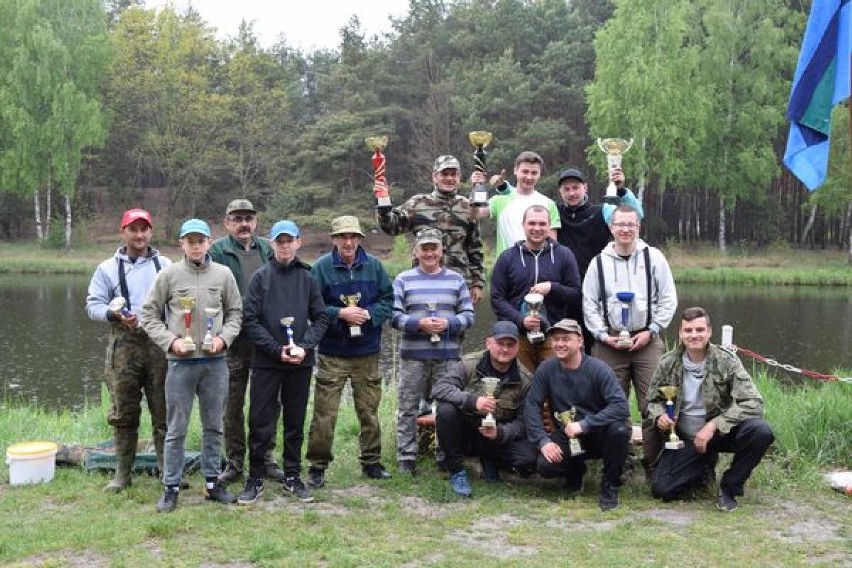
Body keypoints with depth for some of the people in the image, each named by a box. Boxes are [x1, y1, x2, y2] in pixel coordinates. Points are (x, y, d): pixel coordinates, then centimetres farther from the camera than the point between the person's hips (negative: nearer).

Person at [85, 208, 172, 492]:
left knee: (164, 411, 3)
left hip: (160, 344, 0)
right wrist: (114, 314, -13)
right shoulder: (108, 268, 8)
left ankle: (168, 470, 13)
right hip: (124, 344, 0)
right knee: (124, 413, 4)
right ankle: (122, 473, 14)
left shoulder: (165, 265, 10)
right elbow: (93, 304, 5)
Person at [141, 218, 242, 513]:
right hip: (181, 361, -2)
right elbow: (149, 314, 1)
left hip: (215, 361, 2)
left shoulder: (223, 274, 3)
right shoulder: (169, 275, -2)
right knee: (177, 429, 4)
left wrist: (224, 337, -7)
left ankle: (212, 482, 23)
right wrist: (170, 341, -9)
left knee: (214, 426, 11)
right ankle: (171, 487, 13)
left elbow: (235, 312, 10)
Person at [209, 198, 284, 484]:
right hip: (233, 340, -3)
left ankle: (266, 458, 22)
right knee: (232, 404, 5)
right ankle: (234, 462, 17)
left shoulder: (267, 250, 10)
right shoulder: (217, 252, -3)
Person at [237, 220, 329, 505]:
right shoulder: (261, 277, -1)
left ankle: (293, 477, 23)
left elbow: (320, 318, 7)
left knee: (296, 423, 11)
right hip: (266, 362, -2)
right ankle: (255, 479, 14)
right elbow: (250, 320, -5)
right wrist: (277, 350, -12)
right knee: (261, 424, 1)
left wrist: (304, 346, -9)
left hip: (301, 363, 2)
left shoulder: (307, 278, 7)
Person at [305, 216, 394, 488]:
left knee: (369, 410, 12)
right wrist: (340, 313, -18)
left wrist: (369, 314, -12)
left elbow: (387, 299, 5)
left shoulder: (374, 265, 3)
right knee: (324, 412, -1)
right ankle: (317, 466, 11)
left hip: (367, 353, 3)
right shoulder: (321, 267, -6)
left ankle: (371, 461, 26)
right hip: (331, 353, -3)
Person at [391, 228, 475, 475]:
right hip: (413, 355, -1)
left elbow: (468, 314, 5)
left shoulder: (455, 279, 10)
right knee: (408, 408, 1)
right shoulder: (404, 279, 4)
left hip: (448, 355, 1)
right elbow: (394, 315, -3)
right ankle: (406, 457, 9)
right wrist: (419, 323, -17)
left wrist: (449, 323, -12)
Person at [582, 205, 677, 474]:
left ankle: (654, 459, 6)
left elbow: (668, 299, 4)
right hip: (609, 343, 1)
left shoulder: (653, 257, 4)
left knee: (652, 403, -5)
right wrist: (604, 335, -3)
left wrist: (650, 331, -5)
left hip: (647, 340, -1)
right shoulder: (599, 262, 7)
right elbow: (589, 303, 7)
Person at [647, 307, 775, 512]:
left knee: (761, 431, -31)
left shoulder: (726, 361, -11)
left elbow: (753, 403, -19)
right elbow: (653, 400, 10)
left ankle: (729, 487, -7)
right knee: (661, 488, -18)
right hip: (684, 439, 2)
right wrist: (659, 416, -15)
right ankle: (706, 466, 15)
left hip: (720, 433, -1)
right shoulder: (668, 364, -4)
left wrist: (714, 425, -29)